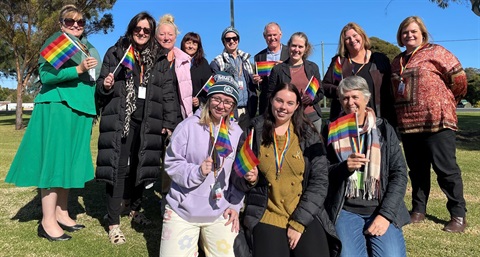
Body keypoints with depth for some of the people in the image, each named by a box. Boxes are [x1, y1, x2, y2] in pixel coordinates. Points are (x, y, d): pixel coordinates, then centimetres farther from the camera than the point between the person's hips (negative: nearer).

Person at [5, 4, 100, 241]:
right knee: (54, 161, -6)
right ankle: (47, 222, 2)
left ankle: (61, 214, 19)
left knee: (69, 161, 9)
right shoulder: (54, 41, -1)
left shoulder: (89, 49, 20)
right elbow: (45, 75, -14)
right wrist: (78, 69, -21)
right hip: (57, 108, -7)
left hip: (80, 110, 7)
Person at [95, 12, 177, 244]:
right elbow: (101, 84, 11)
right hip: (120, 119, -2)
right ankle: (113, 223, 5)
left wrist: (169, 123, 0)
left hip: (148, 122, 2)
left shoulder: (160, 59, 11)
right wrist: (105, 86, -14)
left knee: (140, 166, 10)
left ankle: (134, 208, 33)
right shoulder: (115, 53, 8)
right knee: (118, 167, -4)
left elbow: (168, 94, 7)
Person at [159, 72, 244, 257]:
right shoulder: (188, 126, -11)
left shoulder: (237, 133, 0)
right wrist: (197, 172, -24)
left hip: (220, 213, 3)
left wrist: (235, 205, -1)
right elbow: (171, 164, -9)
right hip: (182, 211, -2)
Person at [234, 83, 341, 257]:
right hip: (267, 217, 0)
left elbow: (320, 182, -2)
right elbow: (237, 179, 10)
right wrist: (250, 179, -12)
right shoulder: (254, 133, 2)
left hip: (306, 216, 0)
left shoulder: (309, 135, 2)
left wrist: (299, 222, -8)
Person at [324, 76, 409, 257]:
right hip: (345, 209, -1)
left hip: (382, 208, 2)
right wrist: (344, 167, -16)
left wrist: (386, 214, -8)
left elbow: (399, 173, 1)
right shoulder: (332, 131, 6)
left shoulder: (383, 129, 7)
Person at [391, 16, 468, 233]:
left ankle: (458, 215, 12)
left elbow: (458, 76, -4)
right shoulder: (397, 62, 16)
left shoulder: (435, 52, -2)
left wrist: (447, 102, 6)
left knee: (446, 169, 0)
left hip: (436, 121, -5)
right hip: (408, 124, 6)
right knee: (417, 170, 13)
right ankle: (418, 210, 25)